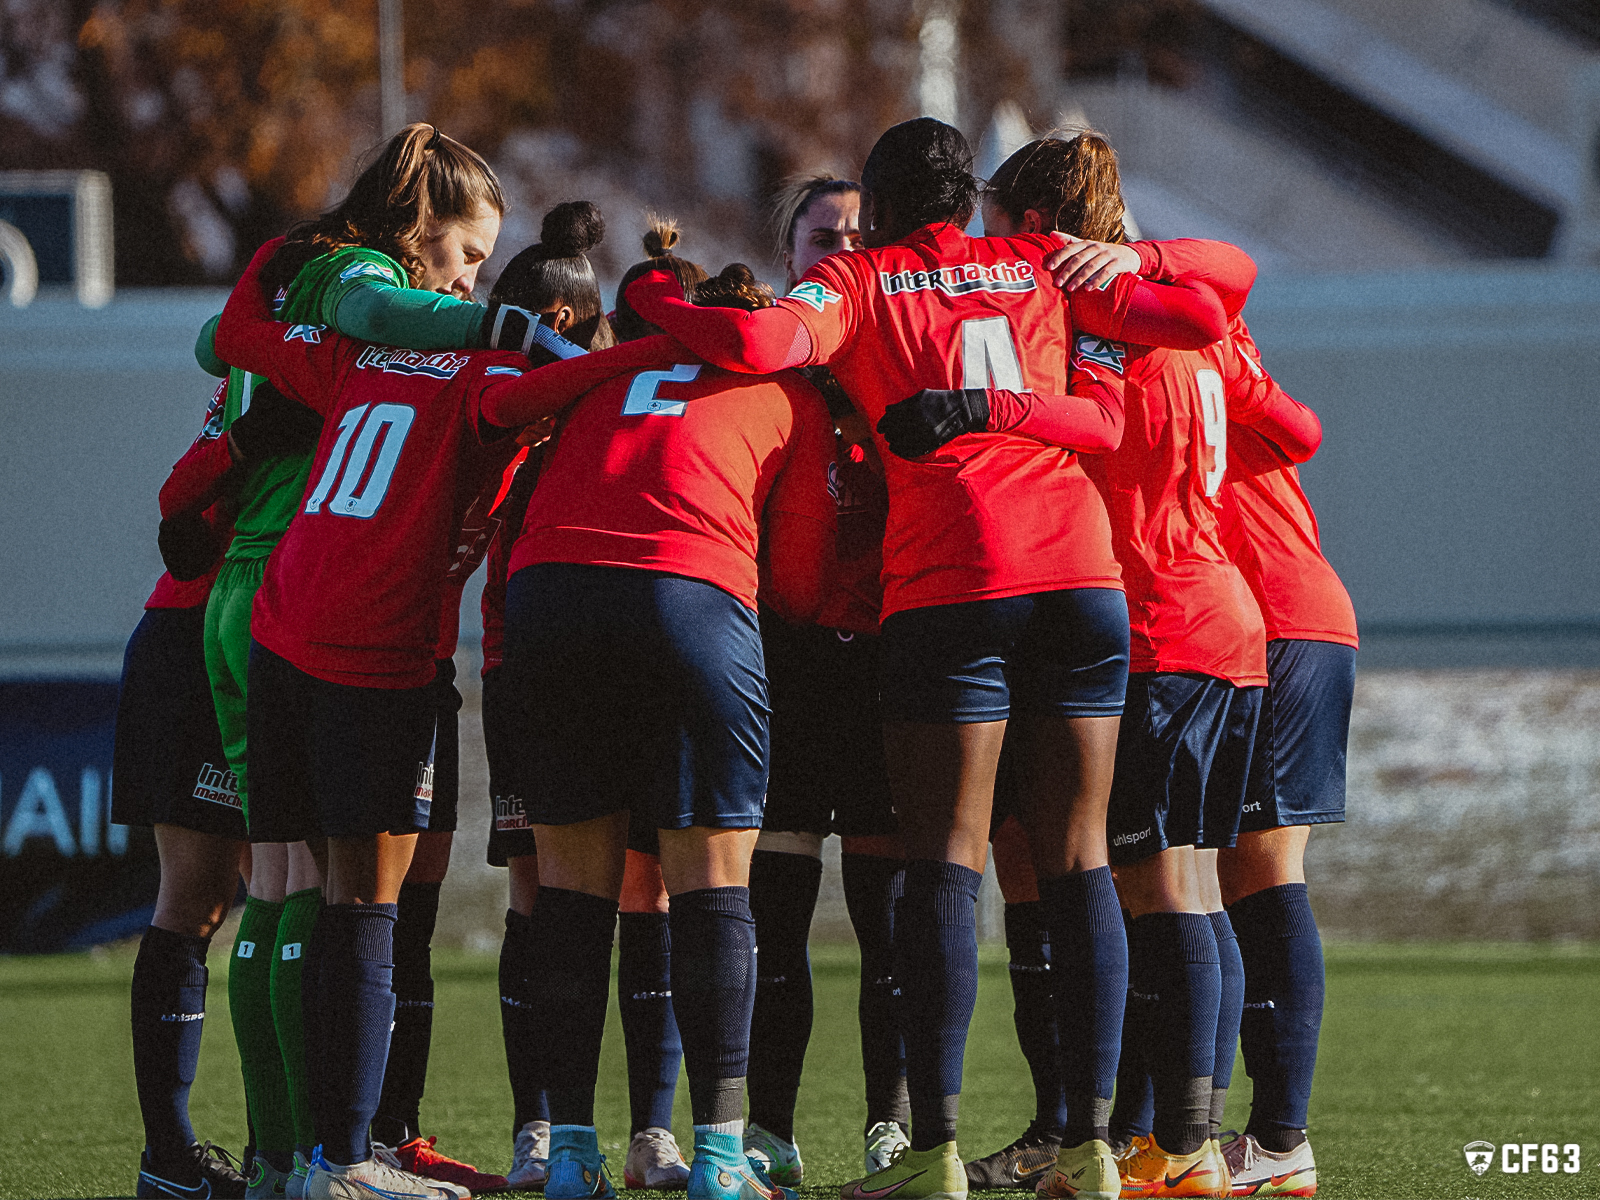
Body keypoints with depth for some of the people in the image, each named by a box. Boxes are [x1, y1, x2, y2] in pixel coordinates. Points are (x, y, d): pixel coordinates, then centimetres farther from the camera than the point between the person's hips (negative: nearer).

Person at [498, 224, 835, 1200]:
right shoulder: (789, 391, 22)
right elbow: (800, 577, 17)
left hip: (547, 592, 3)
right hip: (695, 598, -3)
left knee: (575, 881, 10)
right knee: (711, 882, 4)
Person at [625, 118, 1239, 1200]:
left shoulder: (860, 280, 11)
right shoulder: (1041, 265, 19)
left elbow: (758, 343, -7)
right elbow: (1202, 316, 15)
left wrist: (652, 295, 9)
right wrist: (1113, 268, 33)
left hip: (951, 579, -3)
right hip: (1082, 569, 3)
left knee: (947, 858, -3)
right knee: (1077, 855, 6)